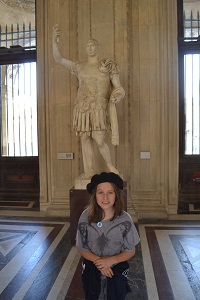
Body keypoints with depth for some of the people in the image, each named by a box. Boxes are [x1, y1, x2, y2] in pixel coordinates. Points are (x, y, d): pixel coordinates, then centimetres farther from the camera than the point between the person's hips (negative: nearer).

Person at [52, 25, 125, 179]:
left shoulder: (108, 65, 5)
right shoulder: (80, 66, 14)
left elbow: (118, 87, 2)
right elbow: (58, 59, 8)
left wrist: (117, 96, -20)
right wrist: (55, 40, -6)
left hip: (99, 108, -4)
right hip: (83, 108, 4)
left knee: (99, 140, -13)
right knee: (85, 139, 1)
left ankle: (110, 165, 12)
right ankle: (89, 171, 10)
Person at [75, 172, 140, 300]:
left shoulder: (125, 219, -20)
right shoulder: (86, 216, -18)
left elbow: (130, 251, -9)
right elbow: (81, 248, -8)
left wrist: (111, 260, -24)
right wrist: (98, 261, -23)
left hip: (117, 272, -1)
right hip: (92, 271, 1)